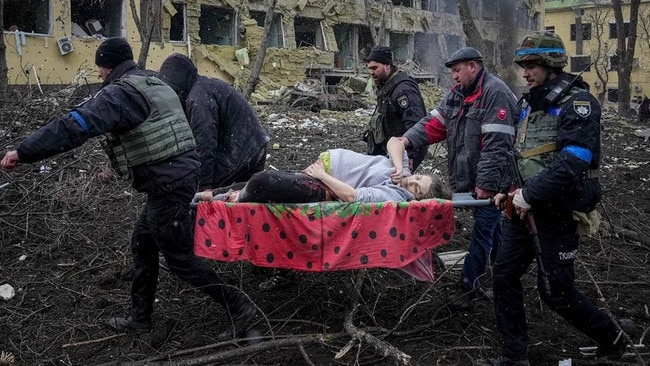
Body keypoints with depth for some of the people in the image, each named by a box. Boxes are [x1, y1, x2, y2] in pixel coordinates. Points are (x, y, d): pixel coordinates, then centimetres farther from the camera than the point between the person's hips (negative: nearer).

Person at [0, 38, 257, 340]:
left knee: (181, 259, 2)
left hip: (167, 185, -10)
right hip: (180, 175, 10)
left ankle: (239, 308, 9)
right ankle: (140, 318, 30)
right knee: (142, 246, 20)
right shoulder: (156, 86, 16)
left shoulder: (120, 93, -14)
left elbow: (76, 125, -26)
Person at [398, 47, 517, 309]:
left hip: (491, 181, -9)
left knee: (483, 229, 0)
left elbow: (496, 145, -23)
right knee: (491, 228, 19)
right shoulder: (457, 93, 11)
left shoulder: (495, 93, -18)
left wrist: (486, 184, -25)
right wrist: (408, 138, -11)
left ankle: (469, 283, 10)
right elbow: (435, 123, 7)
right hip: (470, 178, 9)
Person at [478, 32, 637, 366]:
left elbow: (572, 164, -25)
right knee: (505, 275, 6)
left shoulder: (577, 103, -15)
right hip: (525, 205, 8)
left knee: (555, 291, 1)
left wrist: (529, 195, -22)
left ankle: (611, 338, 26)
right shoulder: (528, 103, 11)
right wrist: (510, 190, 7)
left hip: (558, 210, -8)